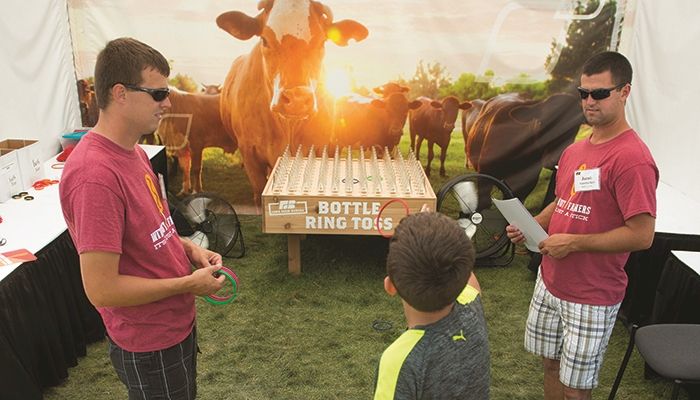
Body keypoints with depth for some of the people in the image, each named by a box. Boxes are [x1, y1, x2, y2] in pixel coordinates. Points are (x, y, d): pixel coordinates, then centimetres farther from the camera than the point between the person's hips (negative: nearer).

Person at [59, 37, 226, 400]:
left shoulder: (132, 151, 0)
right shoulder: (96, 174, -30)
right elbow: (101, 289, -29)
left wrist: (188, 248, -2)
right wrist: (190, 283, -20)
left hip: (176, 323, 9)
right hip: (149, 343, -8)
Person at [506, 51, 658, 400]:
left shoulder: (632, 158, -20)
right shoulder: (574, 150, 6)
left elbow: (642, 235, -22)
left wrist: (573, 243, -20)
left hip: (591, 297, -7)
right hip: (550, 281, 7)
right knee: (551, 363, 22)